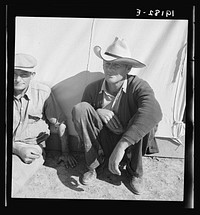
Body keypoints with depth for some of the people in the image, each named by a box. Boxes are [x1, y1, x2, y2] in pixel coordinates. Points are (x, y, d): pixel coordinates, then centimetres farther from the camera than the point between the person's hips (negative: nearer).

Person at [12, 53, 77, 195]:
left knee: (13, 175, -31)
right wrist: (18, 148, -17)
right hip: (14, 149, 2)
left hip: (33, 148, -2)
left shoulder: (42, 92, -3)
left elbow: (59, 123, 5)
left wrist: (65, 152, 8)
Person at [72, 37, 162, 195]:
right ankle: (94, 164, -6)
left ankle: (135, 172, -6)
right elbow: (80, 117, 4)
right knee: (79, 108, -20)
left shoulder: (139, 86, -19)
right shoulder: (92, 89, -8)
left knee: (147, 120, -32)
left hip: (129, 146, -1)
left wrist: (121, 146, -48)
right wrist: (97, 112, -21)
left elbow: (153, 112, -41)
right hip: (102, 144, 2)